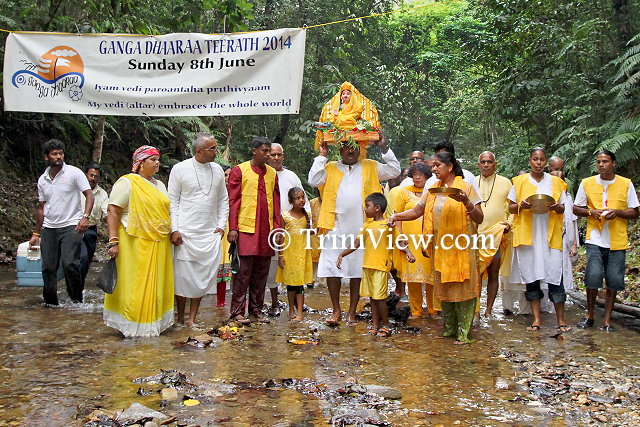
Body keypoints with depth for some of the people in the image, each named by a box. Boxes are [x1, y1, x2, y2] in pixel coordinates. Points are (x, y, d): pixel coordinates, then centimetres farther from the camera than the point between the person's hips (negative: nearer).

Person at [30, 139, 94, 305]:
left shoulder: (74, 173, -3)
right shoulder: (42, 180, 12)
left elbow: (89, 195, -8)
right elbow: (41, 207, 19)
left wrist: (85, 217, -24)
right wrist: (36, 233, 19)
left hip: (71, 226, -5)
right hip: (49, 229, 5)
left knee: (70, 263, -17)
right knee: (48, 267, 5)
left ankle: (76, 301, -3)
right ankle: (50, 303, 17)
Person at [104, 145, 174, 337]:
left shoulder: (159, 185, 18)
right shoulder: (127, 182, -5)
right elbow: (112, 212, -12)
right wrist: (113, 242, -19)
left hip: (159, 245, 7)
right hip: (135, 243, -7)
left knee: (156, 285, 10)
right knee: (134, 285, -2)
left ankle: (153, 322, 20)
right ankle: (132, 326, 8)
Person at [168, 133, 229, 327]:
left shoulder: (217, 170, 8)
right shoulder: (180, 169, -3)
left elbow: (223, 200, 14)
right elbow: (172, 201, -2)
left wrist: (221, 225, 5)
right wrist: (174, 229, -8)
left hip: (210, 234, 4)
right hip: (185, 233, -3)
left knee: (203, 276, 3)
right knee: (183, 275, 0)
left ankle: (192, 318, 14)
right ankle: (180, 317, 17)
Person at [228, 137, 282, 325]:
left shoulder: (272, 173, 13)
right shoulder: (239, 171, 0)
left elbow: (276, 202, 15)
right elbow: (232, 201, -3)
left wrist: (277, 226, 8)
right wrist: (233, 228, -9)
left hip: (266, 230, 5)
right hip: (246, 229, -5)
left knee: (261, 272, 9)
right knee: (243, 272, -4)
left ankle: (256, 309, 19)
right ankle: (237, 311, 5)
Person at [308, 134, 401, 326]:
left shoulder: (370, 167, 11)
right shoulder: (331, 168, 11)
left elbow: (394, 171, 6)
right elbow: (313, 180, -2)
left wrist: (384, 148, 0)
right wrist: (322, 155, 0)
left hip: (361, 228, 0)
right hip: (335, 227, 0)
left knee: (357, 270, 5)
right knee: (332, 268, 0)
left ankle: (352, 311, 16)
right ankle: (336, 309, 13)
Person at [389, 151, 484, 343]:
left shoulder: (466, 187, -3)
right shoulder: (432, 190, 12)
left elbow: (479, 219, -7)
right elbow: (416, 211, 11)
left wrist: (466, 202, -23)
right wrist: (397, 216, -5)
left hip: (461, 247, -5)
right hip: (439, 247, 5)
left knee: (462, 287, -3)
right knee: (443, 288, 10)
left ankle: (464, 332, 6)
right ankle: (449, 328, 23)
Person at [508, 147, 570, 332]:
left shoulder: (555, 182, 9)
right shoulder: (520, 181, 7)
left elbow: (562, 209, 13)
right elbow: (511, 208, 8)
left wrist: (557, 207, -9)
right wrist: (521, 206, -12)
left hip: (550, 235, 0)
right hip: (527, 235, 0)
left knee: (555, 275, -5)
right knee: (530, 274, 3)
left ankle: (561, 319, 4)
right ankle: (536, 319, 11)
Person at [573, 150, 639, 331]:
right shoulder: (587, 183, 5)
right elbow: (576, 209, 11)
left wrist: (617, 212, -11)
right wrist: (591, 212, -8)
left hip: (618, 240, 1)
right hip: (595, 239, -1)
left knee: (614, 281, 1)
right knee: (593, 276, -11)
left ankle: (607, 320, 12)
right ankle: (589, 316, 8)